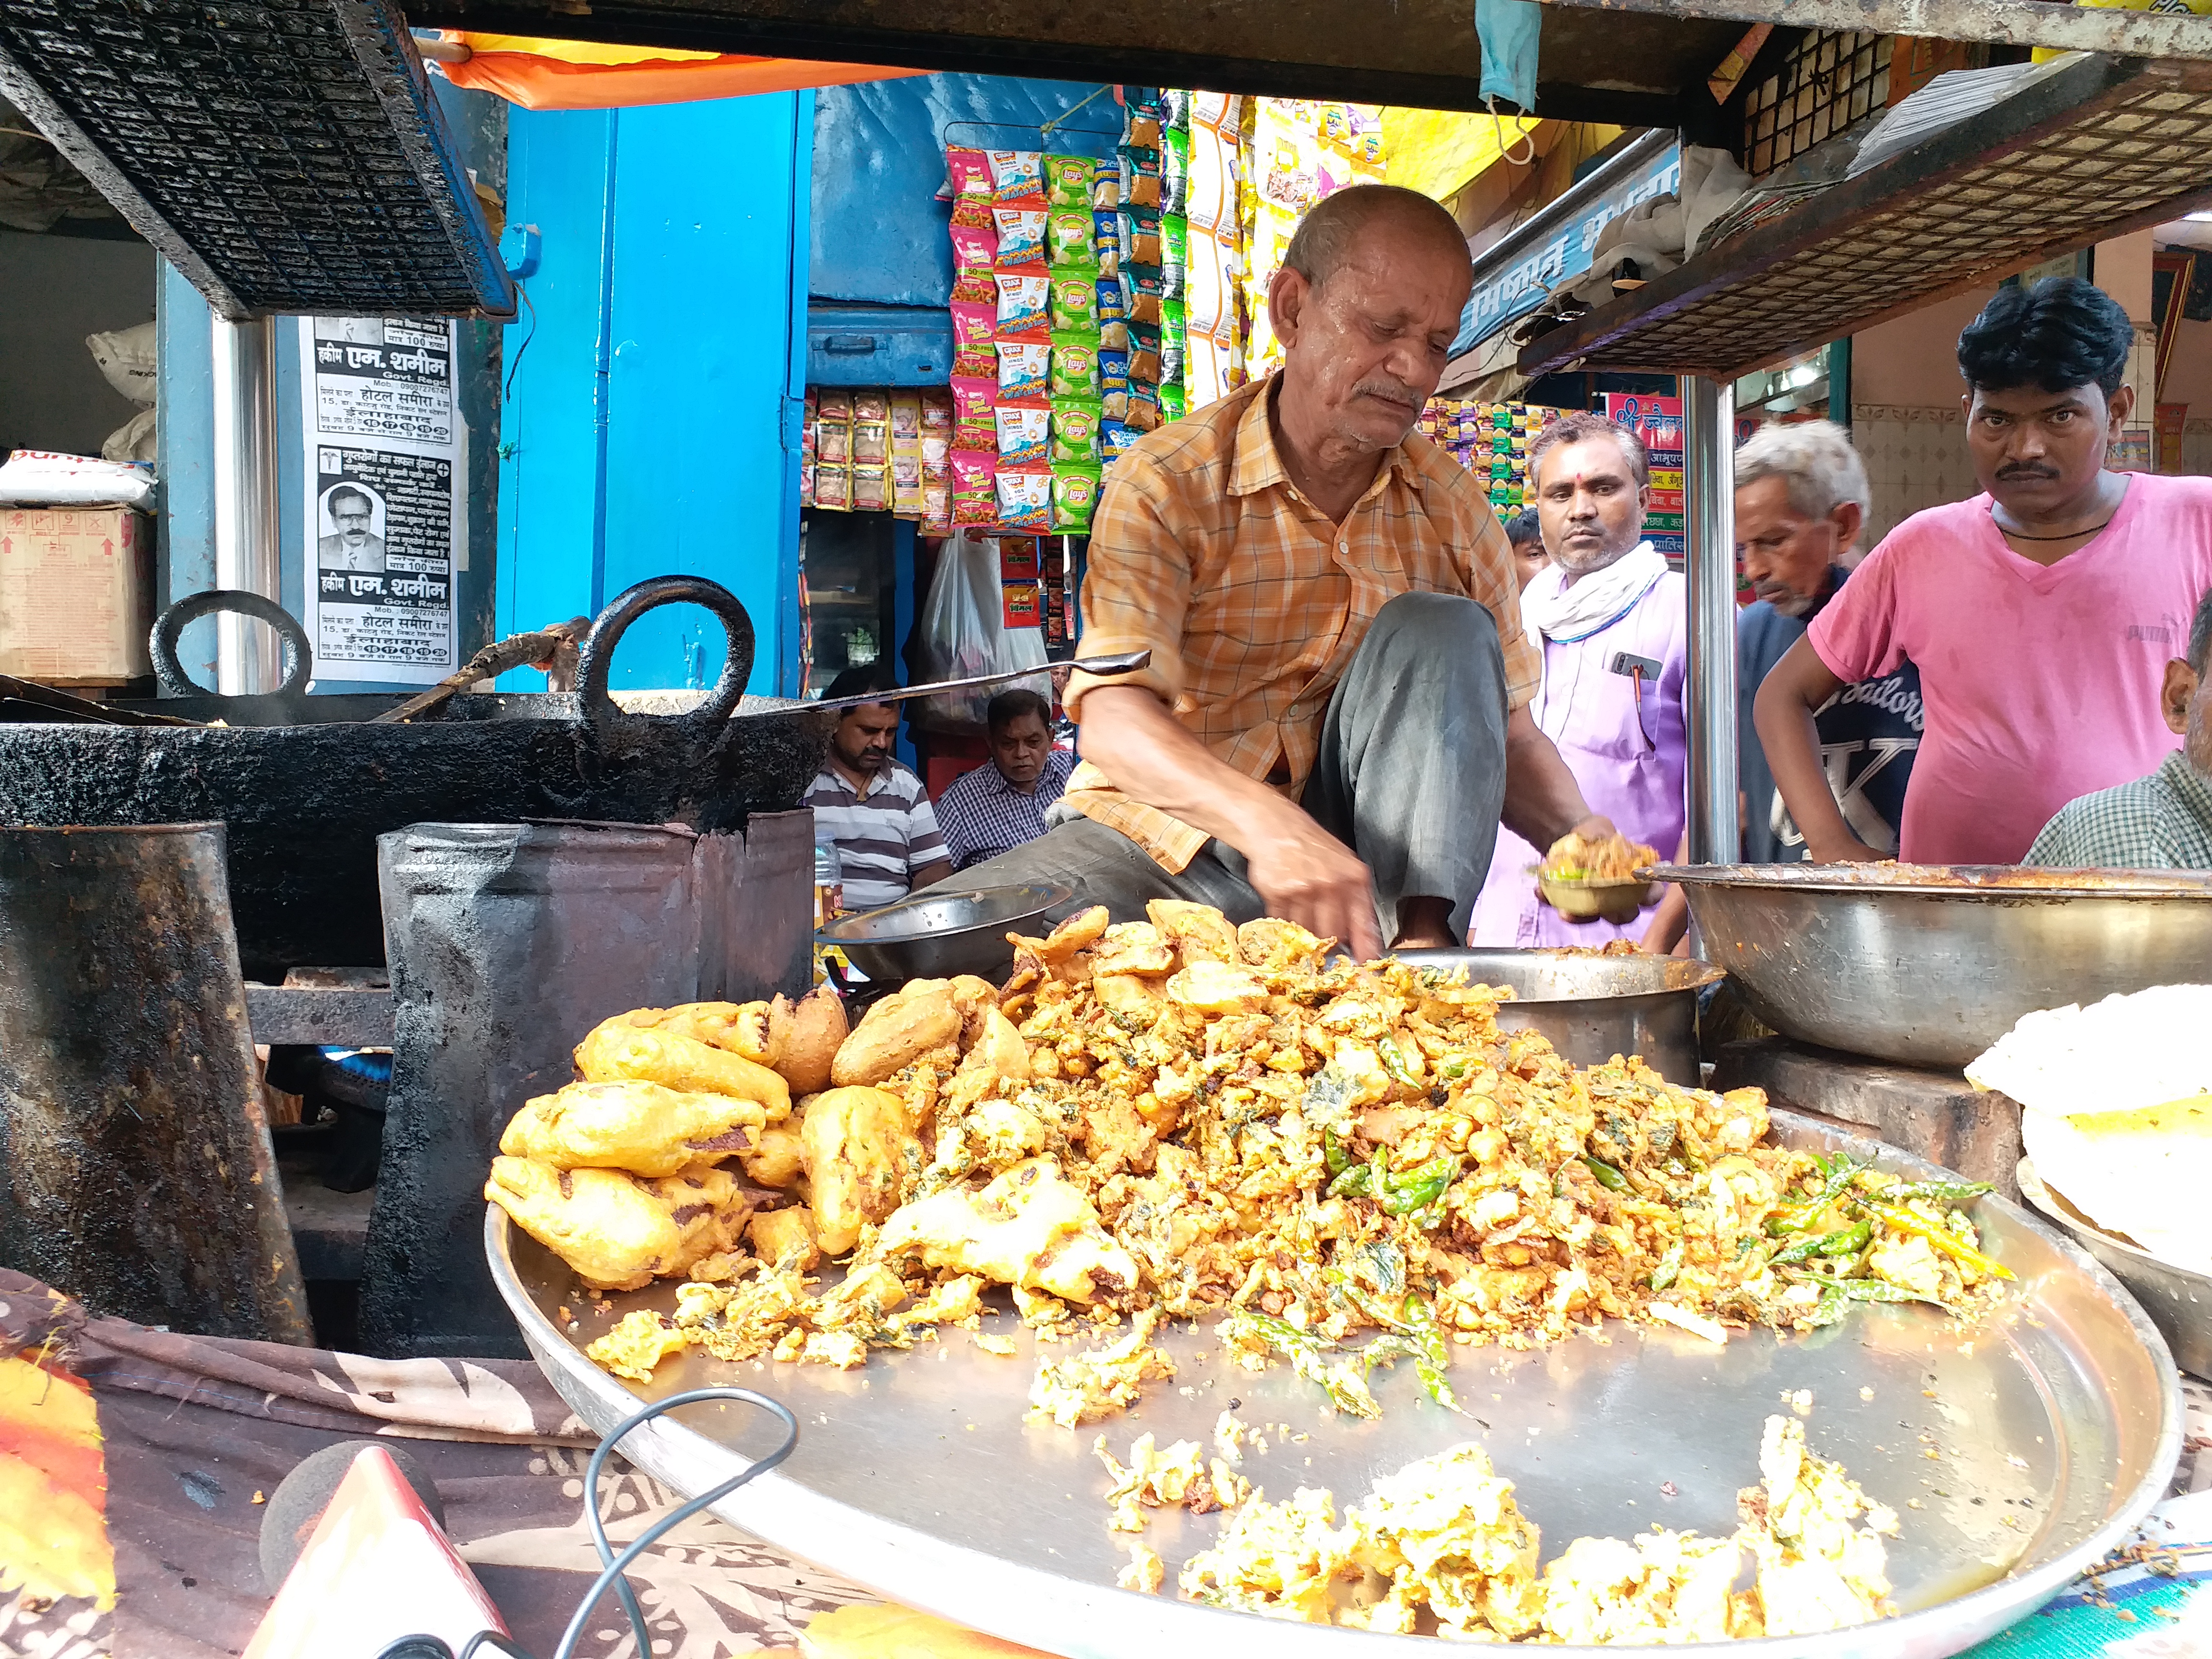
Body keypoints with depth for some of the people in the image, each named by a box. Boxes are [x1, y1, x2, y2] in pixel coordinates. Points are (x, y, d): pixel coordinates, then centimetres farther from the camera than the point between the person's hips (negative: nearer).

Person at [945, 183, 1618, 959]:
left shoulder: (1453, 509, 3)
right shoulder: (1167, 482, -10)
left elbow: (1499, 725, 7)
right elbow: (1111, 717, -24)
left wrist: (1577, 831, -16)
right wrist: (1267, 823, -42)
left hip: (1350, 829, 3)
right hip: (1164, 833, -3)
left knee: (1442, 630, -19)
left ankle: (1420, 941, -28)